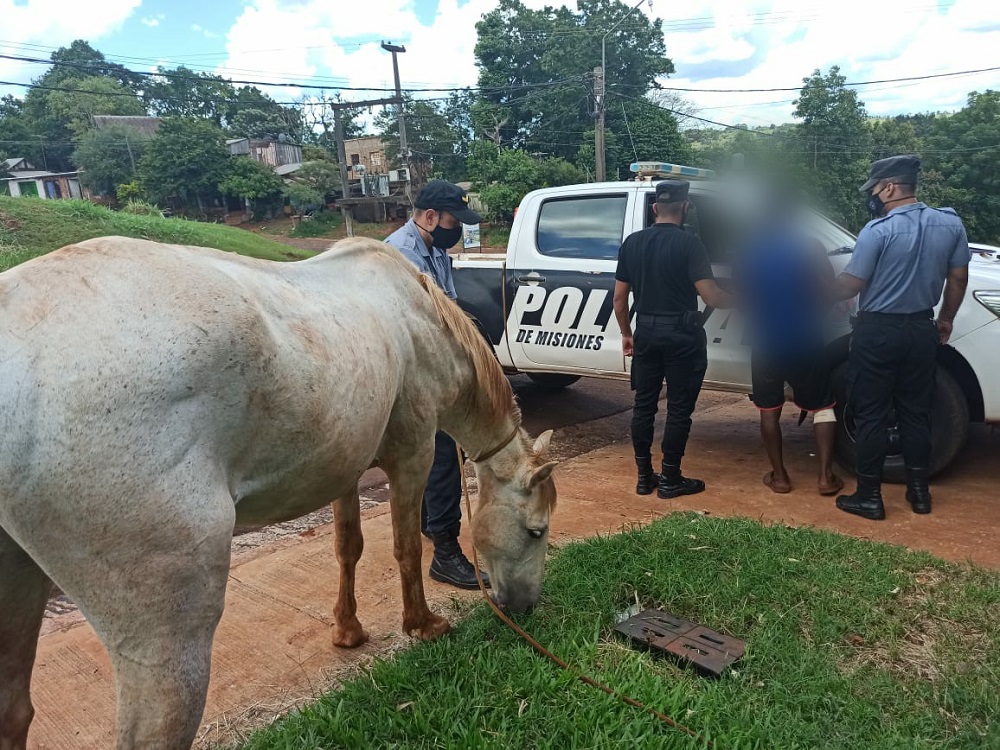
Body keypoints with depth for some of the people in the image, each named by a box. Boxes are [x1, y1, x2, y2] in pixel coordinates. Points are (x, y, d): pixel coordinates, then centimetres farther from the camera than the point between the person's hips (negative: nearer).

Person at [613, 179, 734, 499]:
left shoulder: (632, 242, 4)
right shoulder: (689, 243, -11)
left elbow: (619, 298, 7)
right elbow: (710, 296, -16)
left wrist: (626, 333, 18)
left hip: (646, 332, 5)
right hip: (682, 335, -5)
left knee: (644, 404, 13)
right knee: (679, 408, 5)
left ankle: (644, 476, 20)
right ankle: (670, 480, 11)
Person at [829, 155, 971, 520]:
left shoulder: (878, 230, -17)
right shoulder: (951, 223, 1)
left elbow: (849, 287, -14)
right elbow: (958, 278, 8)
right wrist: (946, 319, 21)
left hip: (878, 331, -5)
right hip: (921, 329, 6)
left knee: (871, 415, 3)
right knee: (916, 411, 15)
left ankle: (869, 497, 9)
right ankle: (920, 490, 24)